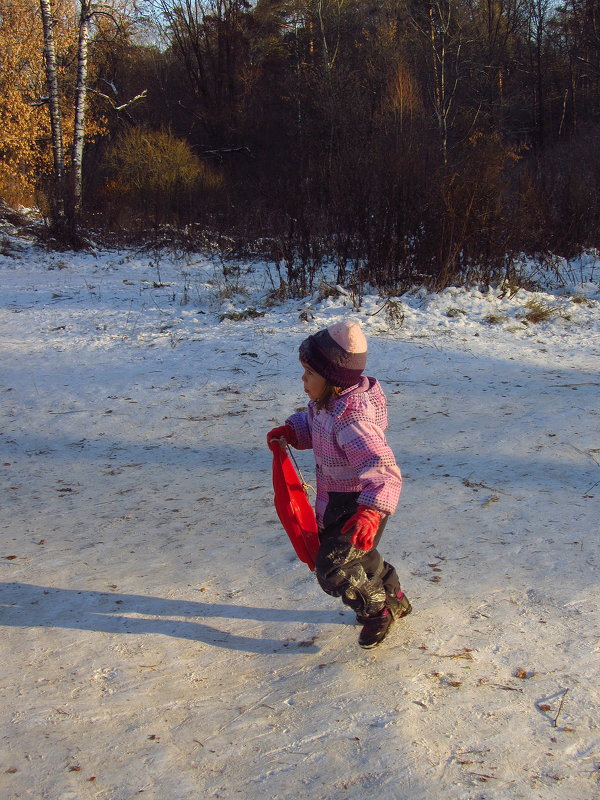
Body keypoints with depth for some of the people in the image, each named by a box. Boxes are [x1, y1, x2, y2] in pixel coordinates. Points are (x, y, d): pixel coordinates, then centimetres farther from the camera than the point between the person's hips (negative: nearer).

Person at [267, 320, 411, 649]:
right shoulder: (327, 403, -6)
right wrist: (291, 431, -2)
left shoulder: (351, 419, -35)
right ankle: (394, 600, 50)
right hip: (335, 500, 10)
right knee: (359, 555, 27)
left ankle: (377, 611, 21)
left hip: (357, 505, -10)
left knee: (333, 567, -4)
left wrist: (371, 511, -55)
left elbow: (383, 471, -41)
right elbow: (313, 423, 18)